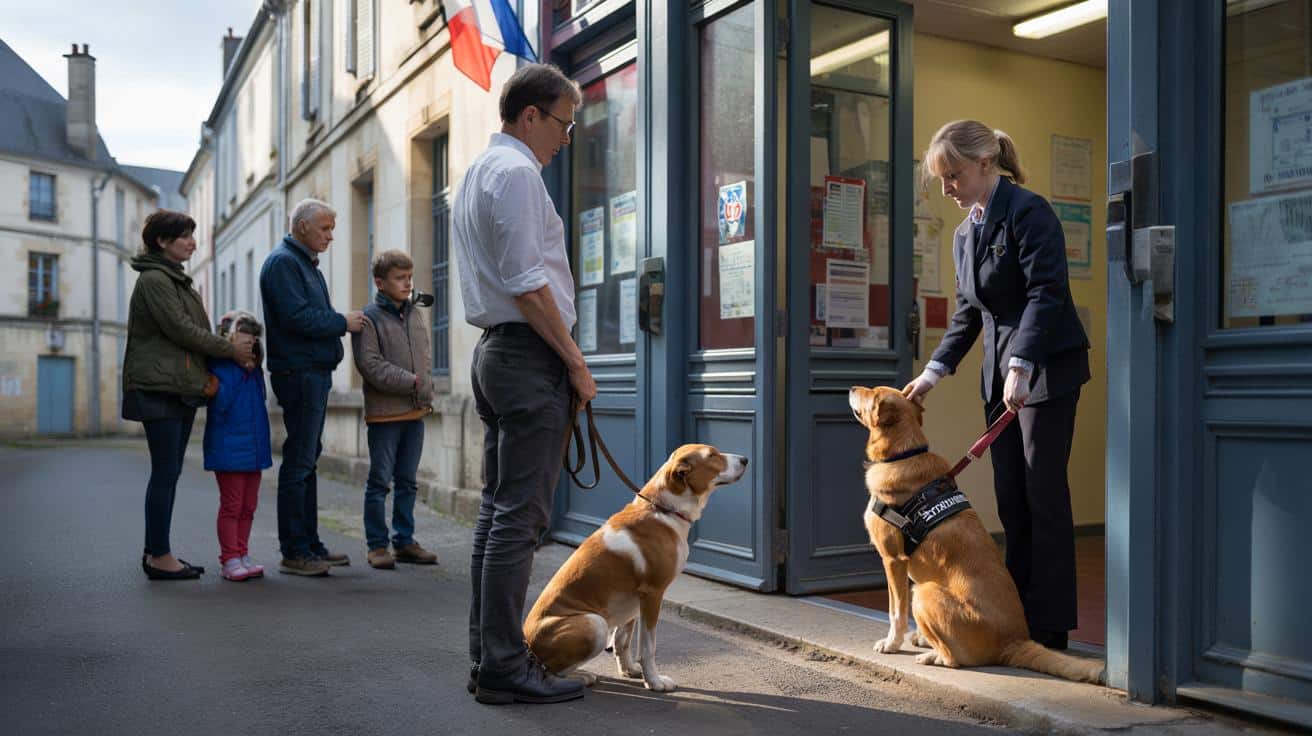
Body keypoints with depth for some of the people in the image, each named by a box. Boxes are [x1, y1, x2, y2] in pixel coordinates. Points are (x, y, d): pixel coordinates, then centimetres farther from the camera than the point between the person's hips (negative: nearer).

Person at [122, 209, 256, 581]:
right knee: (165, 473, -7)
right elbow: (181, 329, -16)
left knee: (168, 472, 11)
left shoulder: (177, 280, 21)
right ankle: (160, 557, -1)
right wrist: (231, 349, -8)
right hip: (160, 388, -10)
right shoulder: (153, 279, -10)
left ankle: (155, 551, 18)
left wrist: (206, 373, 7)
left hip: (181, 389, 10)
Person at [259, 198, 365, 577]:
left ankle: (310, 546, 19)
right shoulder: (282, 262, -9)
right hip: (299, 372, -10)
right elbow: (297, 317, -20)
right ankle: (294, 553, -2)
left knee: (307, 460, 12)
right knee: (299, 462, -7)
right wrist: (342, 322, -9)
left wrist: (342, 322, 5)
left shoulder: (306, 263, 21)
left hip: (314, 373, 10)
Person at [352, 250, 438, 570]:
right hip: (384, 413, -6)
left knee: (408, 481, 12)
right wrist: (410, 381, -17)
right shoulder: (369, 318, -7)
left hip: (416, 412, 6)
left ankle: (405, 541, 20)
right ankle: (377, 545, 9)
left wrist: (427, 396, 8)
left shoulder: (415, 316, 13)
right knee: (379, 481, 1)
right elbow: (370, 364, -15)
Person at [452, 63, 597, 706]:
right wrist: (575, 360, -12)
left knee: (497, 508, 11)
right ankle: (505, 669, -3)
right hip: (529, 352, -11)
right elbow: (527, 284, -18)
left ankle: (488, 658, 18)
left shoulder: (478, 172, 22)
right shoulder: (516, 171, -10)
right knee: (520, 515, -8)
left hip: (493, 349, 11)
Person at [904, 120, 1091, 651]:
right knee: (1010, 498, 8)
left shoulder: (1028, 211, -10)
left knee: (1043, 496, -4)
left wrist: (1021, 367, -26)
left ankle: (1049, 628, 5)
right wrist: (934, 371, 11)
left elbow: (1046, 293, -19)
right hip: (1001, 374, 8)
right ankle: (1018, 617, 16)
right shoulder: (966, 232, 14)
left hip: (1047, 368, -8)